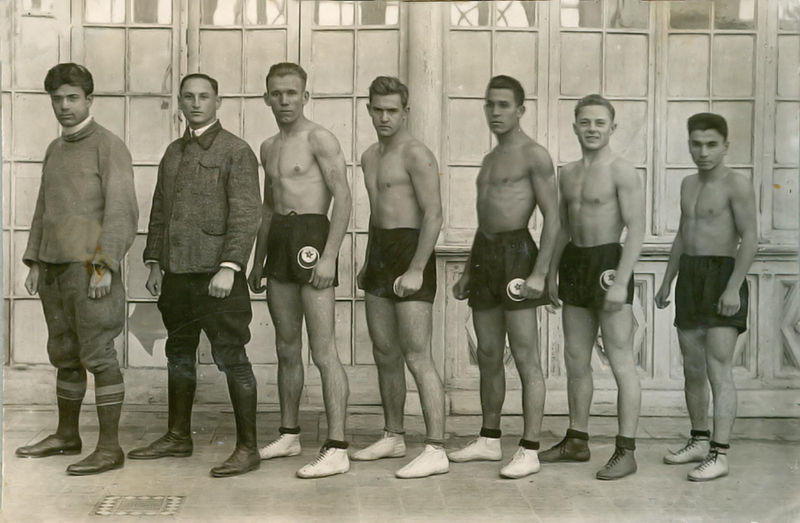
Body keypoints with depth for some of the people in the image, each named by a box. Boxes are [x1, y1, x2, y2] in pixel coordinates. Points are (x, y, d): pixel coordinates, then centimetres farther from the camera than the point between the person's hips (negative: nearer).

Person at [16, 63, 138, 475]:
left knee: (98, 355, -7)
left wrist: (105, 266, -20)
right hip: (54, 267, 8)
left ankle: (109, 448, -3)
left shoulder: (109, 146, -6)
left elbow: (122, 210, -14)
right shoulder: (55, 150, 18)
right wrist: (34, 263, 15)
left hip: (90, 266, -8)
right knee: (64, 355, 15)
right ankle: (66, 437, 26)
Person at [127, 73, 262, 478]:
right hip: (176, 274, 7)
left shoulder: (236, 151, -5)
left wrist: (229, 267, -20)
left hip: (216, 275, -7)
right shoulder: (173, 152, 17)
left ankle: (247, 448, 2)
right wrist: (154, 262, 15)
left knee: (232, 358, -5)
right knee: (179, 355, 16)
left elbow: (245, 215, -12)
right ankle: (178, 437, 29)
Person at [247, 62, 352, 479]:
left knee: (323, 351, -11)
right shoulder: (269, 148, 19)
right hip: (278, 241, 8)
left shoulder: (319, 139, -6)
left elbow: (343, 199, -13)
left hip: (311, 237, -8)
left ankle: (337, 449, -10)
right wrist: (258, 260, 24)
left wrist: (329, 256, -20)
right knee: (286, 348, 13)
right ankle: (289, 435, 24)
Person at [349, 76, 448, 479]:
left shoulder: (416, 155, -11)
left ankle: (435, 450, -8)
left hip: (411, 253, -9)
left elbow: (433, 214, -17)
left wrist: (417, 269, -23)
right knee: (385, 354, 13)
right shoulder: (370, 157, 17)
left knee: (417, 356, -11)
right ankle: (393, 437, 24)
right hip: (379, 254, 9)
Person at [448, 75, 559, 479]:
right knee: (488, 357, 12)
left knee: (525, 358, -6)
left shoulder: (533, 155, -5)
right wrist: (467, 271, 21)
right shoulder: (489, 160, 21)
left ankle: (529, 451, -3)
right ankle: (489, 441, 22)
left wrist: (539, 272, -19)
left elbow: (552, 217, -11)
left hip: (516, 252, -8)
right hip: (484, 252, 8)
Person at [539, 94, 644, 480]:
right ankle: (576, 441, 23)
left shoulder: (622, 172, -9)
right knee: (575, 359, 12)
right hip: (575, 264, 8)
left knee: (620, 361, -4)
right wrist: (551, 272, 15)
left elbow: (636, 230, -14)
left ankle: (626, 451, 1)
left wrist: (621, 281, -20)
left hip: (608, 262, -7)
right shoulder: (568, 174, 14)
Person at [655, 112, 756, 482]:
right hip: (689, 278, 8)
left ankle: (719, 454, -11)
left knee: (719, 370, -11)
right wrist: (667, 281, 19)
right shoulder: (689, 185, 15)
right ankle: (699, 441, 24)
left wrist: (734, 287, -23)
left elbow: (749, 239, -15)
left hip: (722, 277, -8)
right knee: (692, 368, 12)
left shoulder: (736, 185, -9)